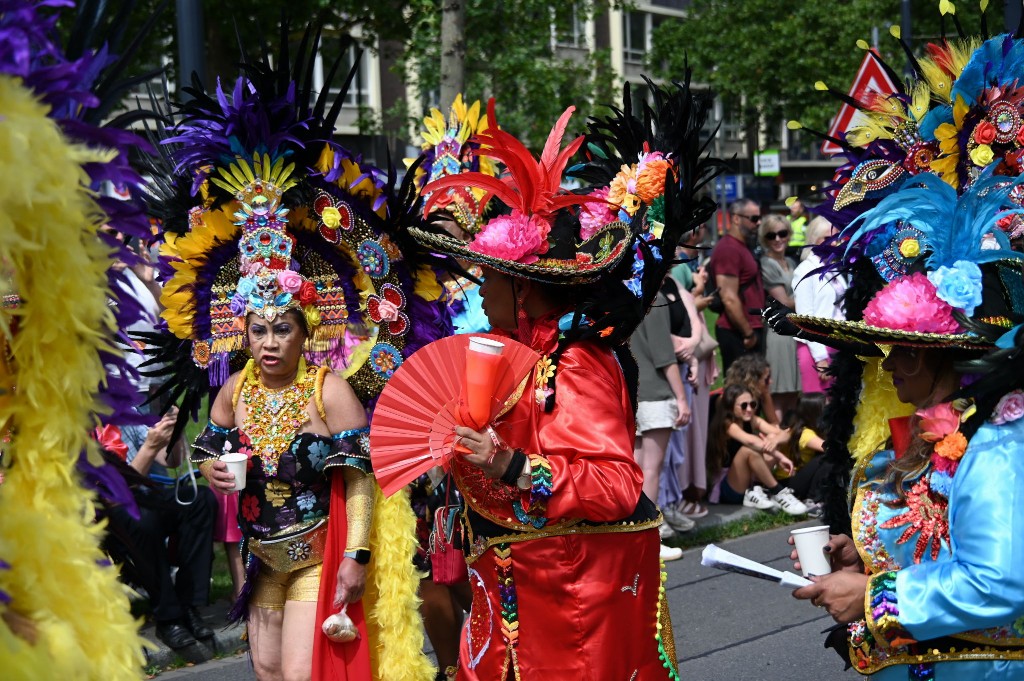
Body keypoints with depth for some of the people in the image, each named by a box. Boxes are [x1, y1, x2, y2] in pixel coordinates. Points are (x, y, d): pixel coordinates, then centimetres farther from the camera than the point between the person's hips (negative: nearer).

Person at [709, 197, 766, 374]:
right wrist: (748, 333, -16)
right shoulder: (728, 249, -14)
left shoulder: (741, 246, 18)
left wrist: (753, 330, 18)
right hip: (738, 334, -10)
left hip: (750, 330, 10)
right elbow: (729, 299, -20)